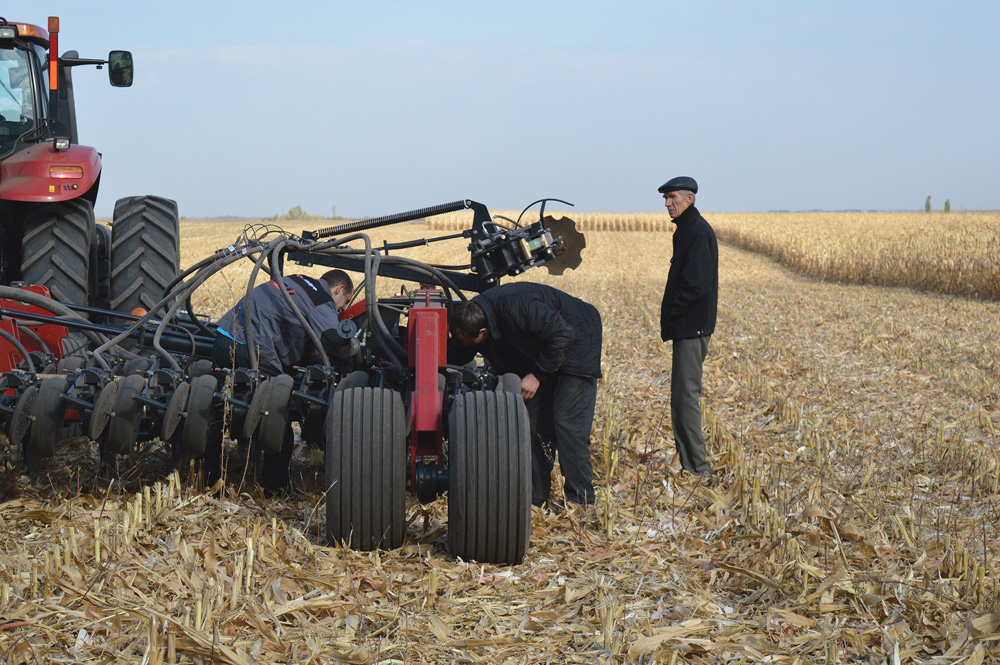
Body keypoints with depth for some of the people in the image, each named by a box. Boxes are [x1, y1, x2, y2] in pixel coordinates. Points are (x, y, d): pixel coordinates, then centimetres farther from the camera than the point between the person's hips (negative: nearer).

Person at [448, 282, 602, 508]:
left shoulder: (515, 308, -38)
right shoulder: (473, 313, -11)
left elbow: (563, 334, -32)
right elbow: (453, 356, 5)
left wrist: (537, 375, -27)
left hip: (576, 343, -8)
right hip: (543, 348, 8)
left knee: (567, 422, -14)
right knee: (535, 422, 4)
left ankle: (580, 503, -12)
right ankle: (535, 499, 9)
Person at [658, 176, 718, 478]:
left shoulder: (698, 231, -15)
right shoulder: (687, 230, 17)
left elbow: (697, 284, -22)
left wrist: (669, 313, -13)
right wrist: (669, 315, 13)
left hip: (692, 327, -11)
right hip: (688, 326, 11)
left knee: (686, 395, -9)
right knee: (683, 395, 14)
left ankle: (697, 467, -6)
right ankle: (690, 463, 20)